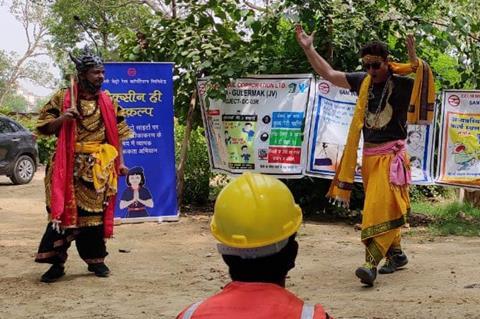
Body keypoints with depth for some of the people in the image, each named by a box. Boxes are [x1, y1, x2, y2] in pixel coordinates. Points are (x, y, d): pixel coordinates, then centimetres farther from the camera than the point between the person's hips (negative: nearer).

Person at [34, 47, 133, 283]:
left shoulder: (108, 102, 8)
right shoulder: (62, 98, 1)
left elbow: (117, 134, 11)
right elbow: (44, 128, 1)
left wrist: (120, 162, 4)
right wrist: (62, 118, -17)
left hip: (98, 167, 2)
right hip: (69, 165, -2)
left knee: (94, 212, 6)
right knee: (62, 211, -3)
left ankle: (95, 259, 18)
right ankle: (57, 262, 5)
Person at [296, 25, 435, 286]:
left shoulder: (402, 84, -8)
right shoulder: (362, 81, 7)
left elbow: (428, 84, -21)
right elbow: (328, 74, 13)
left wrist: (415, 61, -34)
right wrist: (308, 48, 8)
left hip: (391, 155, -6)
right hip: (368, 154, 6)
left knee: (381, 208, -15)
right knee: (382, 208, 13)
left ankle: (371, 263, -21)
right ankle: (396, 254, 27)